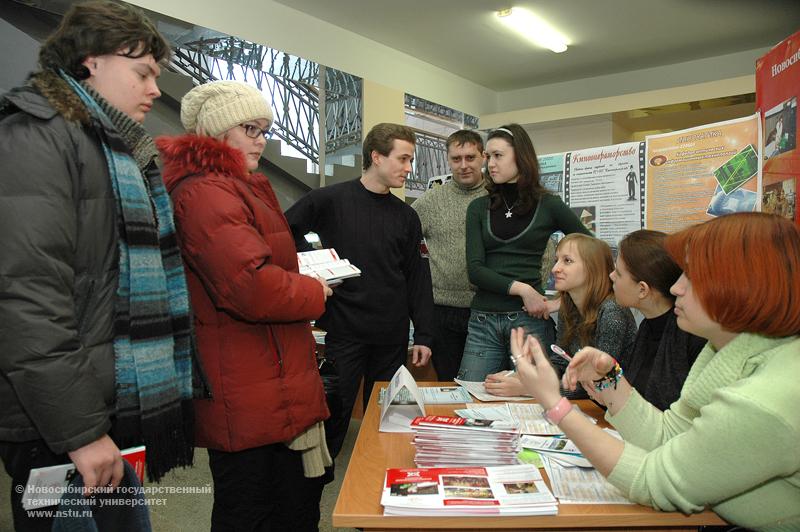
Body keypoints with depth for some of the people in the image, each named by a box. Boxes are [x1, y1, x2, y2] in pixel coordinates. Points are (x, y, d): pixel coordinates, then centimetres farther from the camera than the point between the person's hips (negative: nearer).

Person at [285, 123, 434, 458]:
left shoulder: (406, 216, 8)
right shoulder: (330, 200, -5)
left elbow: (418, 279, 7)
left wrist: (423, 335, 4)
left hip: (392, 337, 4)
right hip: (343, 332, -4)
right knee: (333, 416, 5)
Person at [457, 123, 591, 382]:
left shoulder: (548, 205, 3)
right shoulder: (478, 208, 8)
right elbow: (475, 269, -3)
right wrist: (521, 288, -15)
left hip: (530, 317, -1)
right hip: (483, 319, 2)